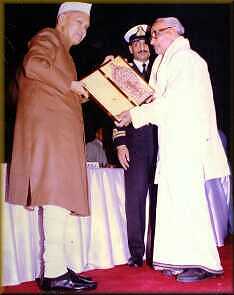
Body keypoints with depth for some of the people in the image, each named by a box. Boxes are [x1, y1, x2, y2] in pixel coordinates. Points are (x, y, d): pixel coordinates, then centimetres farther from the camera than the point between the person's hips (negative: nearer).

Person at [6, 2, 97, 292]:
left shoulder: (62, 53, 33)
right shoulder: (48, 37, 6)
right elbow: (33, 65, -15)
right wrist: (70, 84, -8)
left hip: (61, 131, 10)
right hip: (48, 126, -10)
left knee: (61, 197, 3)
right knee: (56, 193, -16)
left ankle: (61, 267, 5)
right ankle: (54, 272, -15)